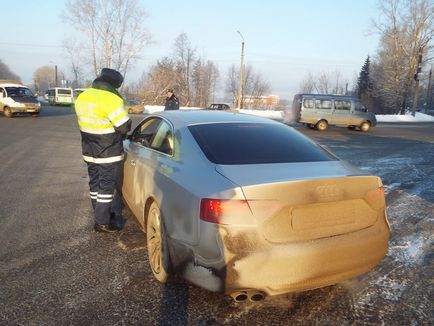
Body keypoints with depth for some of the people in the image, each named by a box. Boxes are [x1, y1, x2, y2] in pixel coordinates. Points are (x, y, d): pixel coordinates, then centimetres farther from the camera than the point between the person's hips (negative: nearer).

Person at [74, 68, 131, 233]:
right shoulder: (112, 99, -20)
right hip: (109, 153, -7)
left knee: (95, 183, 16)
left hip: (89, 151, 8)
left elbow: (87, 121, 14)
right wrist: (127, 120, 2)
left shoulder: (82, 97, 6)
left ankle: (100, 214, 30)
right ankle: (102, 222, 10)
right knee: (107, 186, 3)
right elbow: (124, 126, -20)